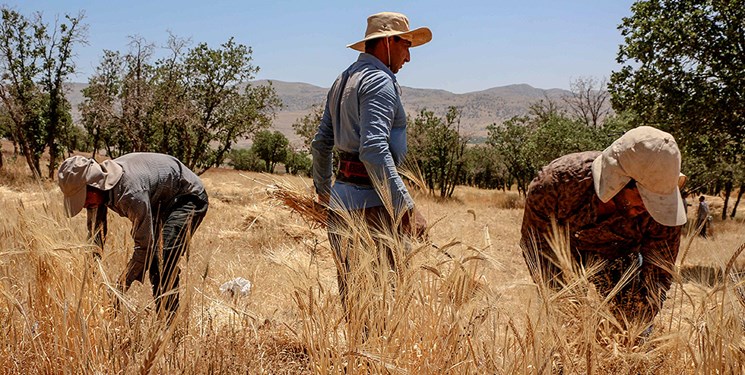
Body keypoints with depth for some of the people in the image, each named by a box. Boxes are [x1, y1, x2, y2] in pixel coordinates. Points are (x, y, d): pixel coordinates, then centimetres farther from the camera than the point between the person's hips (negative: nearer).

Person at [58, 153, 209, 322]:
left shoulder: (130, 193, -39)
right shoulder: (98, 187, -12)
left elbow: (144, 246, -34)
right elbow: (95, 236, -1)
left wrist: (119, 289, -30)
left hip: (188, 198, -9)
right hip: (161, 202, 10)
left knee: (163, 256, -23)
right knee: (151, 259, 7)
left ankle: (167, 321, -17)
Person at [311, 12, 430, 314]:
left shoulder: (343, 81, 18)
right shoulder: (380, 81, -11)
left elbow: (321, 142, 25)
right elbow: (374, 149, -24)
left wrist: (323, 189, 39)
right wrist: (406, 208, -26)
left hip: (340, 198, 10)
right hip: (371, 201, -10)